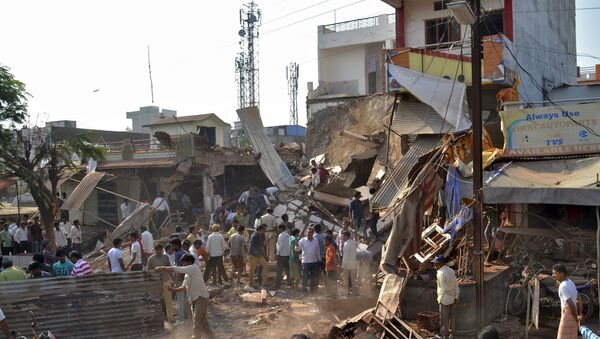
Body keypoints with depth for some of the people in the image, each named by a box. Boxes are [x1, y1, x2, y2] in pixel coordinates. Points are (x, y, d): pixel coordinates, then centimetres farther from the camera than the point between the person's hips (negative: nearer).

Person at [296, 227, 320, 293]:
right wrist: (296, 245, -34)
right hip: (305, 262, -3)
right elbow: (297, 249, -13)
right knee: (305, 277, 0)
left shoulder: (316, 240, 3)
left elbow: (318, 250, 10)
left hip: (314, 261, 3)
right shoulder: (302, 240, -7)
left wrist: (318, 258, 10)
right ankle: (304, 288, 12)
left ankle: (313, 288, 27)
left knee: (314, 277, 13)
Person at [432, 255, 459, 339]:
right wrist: (456, 296, 9)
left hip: (444, 299, -8)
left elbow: (444, 288, -23)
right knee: (451, 317, 17)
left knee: (444, 319, 4)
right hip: (452, 299, 8)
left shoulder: (440, 273, -22)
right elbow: (456, 285, 5)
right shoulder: (451, 270, 2)